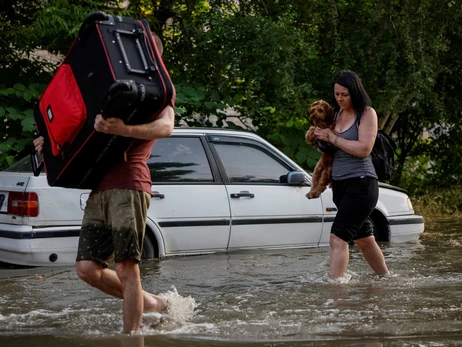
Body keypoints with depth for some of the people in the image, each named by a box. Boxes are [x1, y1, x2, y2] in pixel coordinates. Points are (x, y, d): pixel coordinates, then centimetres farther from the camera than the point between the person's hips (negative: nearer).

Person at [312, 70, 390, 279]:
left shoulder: (366, 113, -8)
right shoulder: (337, 113, 12)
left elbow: (364, 149, -20)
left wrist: (332, 137, -16)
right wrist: (319, 137, 4)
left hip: (360, 183, -8)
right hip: (339, 184, 8)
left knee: (338, 237, -18)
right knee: (363, 237, 18)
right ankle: (385, 278, 32)